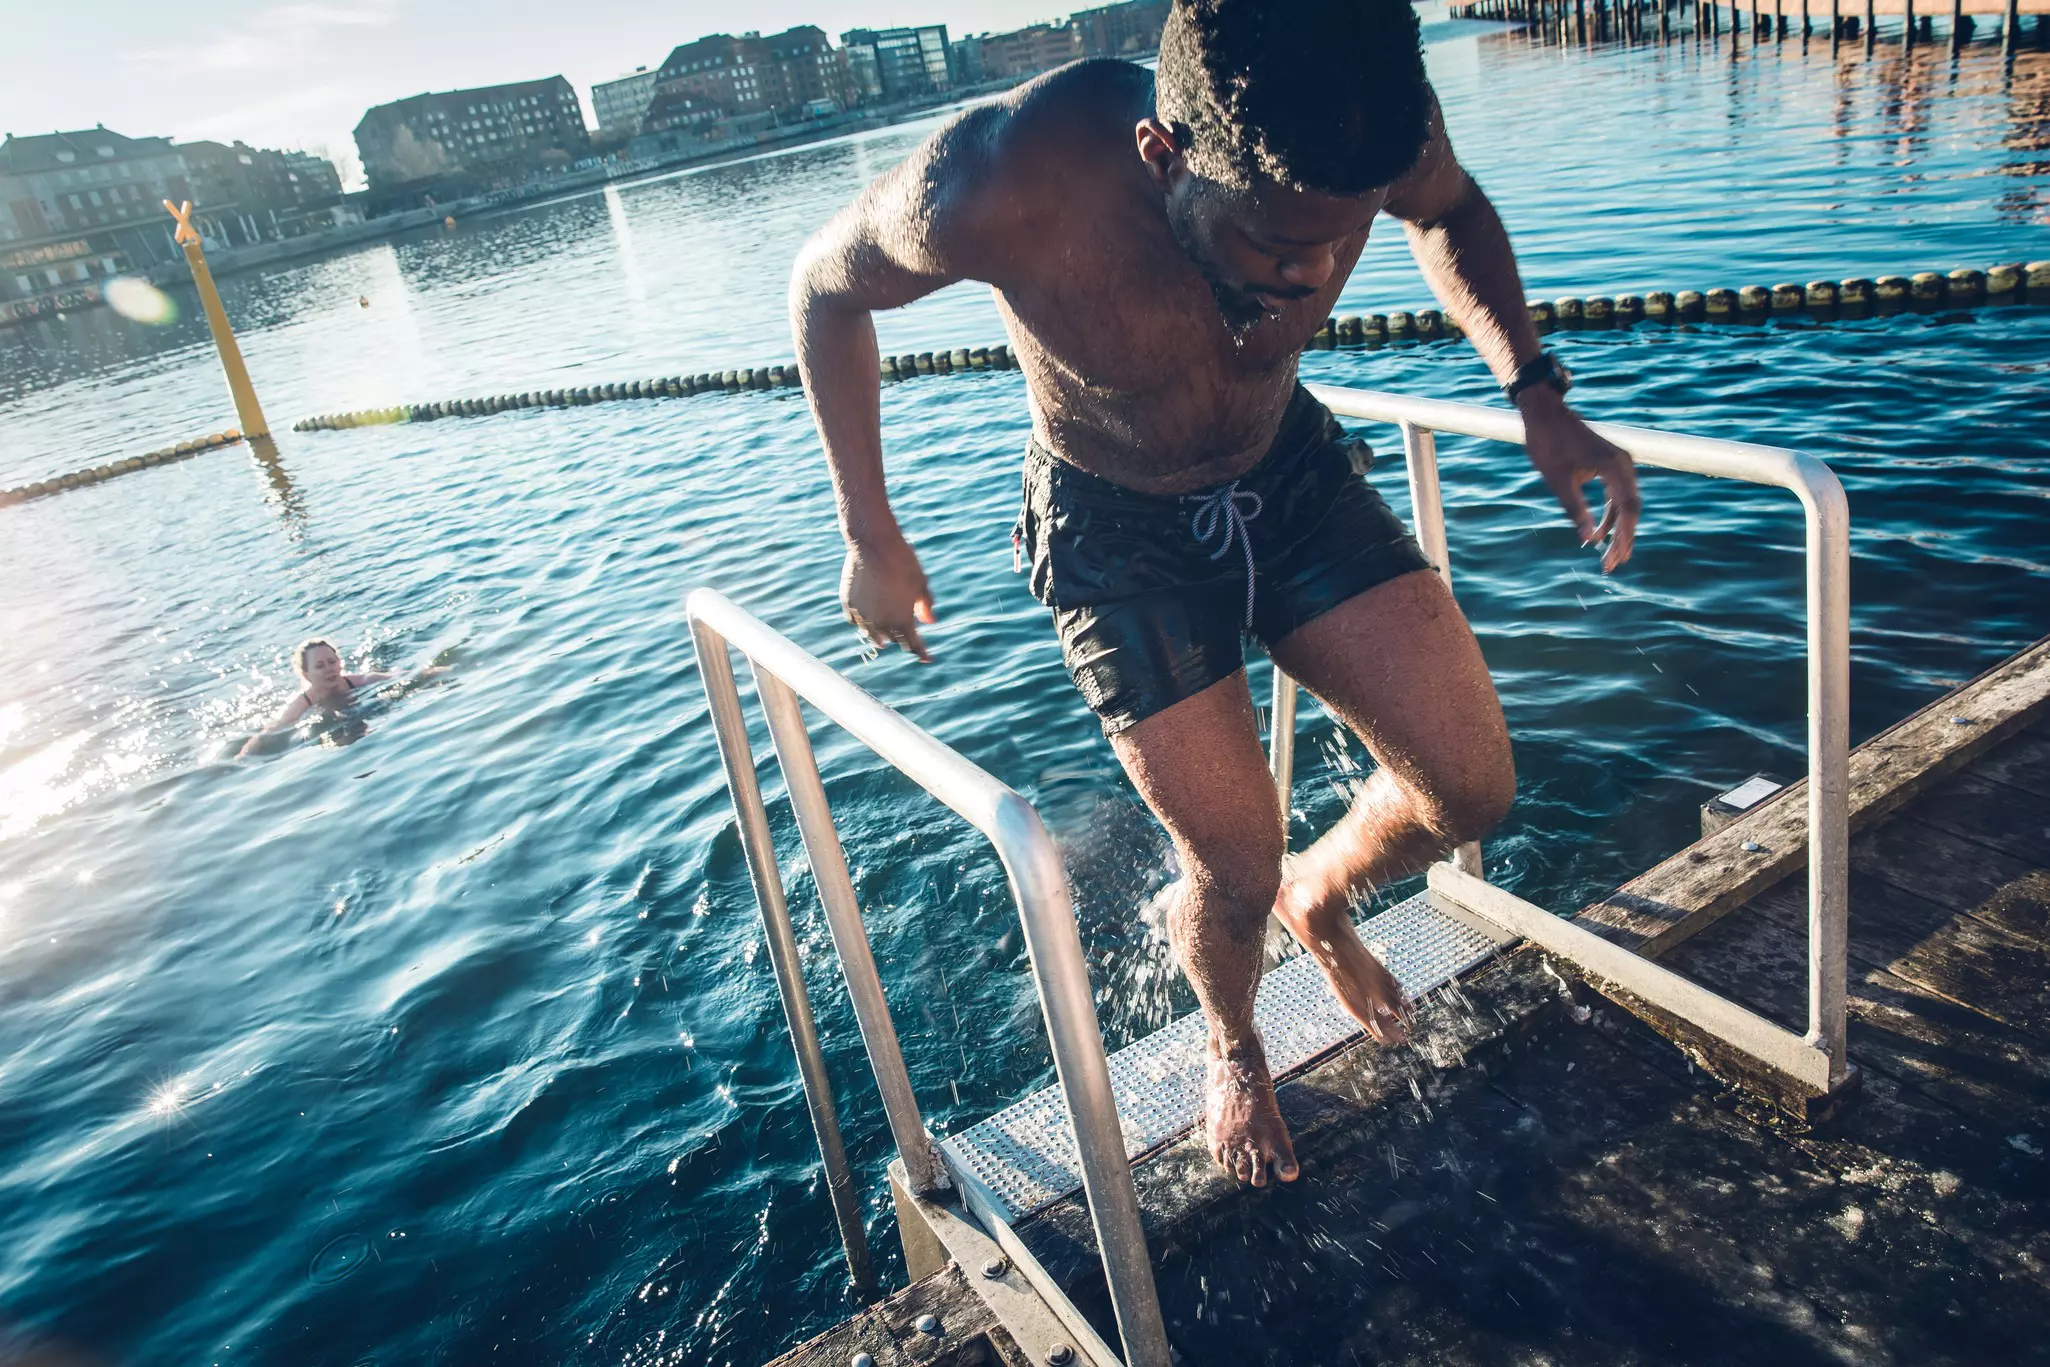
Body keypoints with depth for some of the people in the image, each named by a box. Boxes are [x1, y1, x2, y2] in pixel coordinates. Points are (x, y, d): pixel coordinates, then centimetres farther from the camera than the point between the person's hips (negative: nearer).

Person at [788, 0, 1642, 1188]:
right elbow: (827, 289, -14)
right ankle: (1234, 1050, 36)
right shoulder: (1004, 187, -36)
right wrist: (872, 540, -8)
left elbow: (1453, 212, 2)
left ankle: (1320, 898, 32)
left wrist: (1536, 395, -11)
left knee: (1472, 788, -3)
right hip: (1117, 531, -3)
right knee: (1237, 872, 0)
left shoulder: (1374, 126, -25)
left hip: (1295, 471, 4)